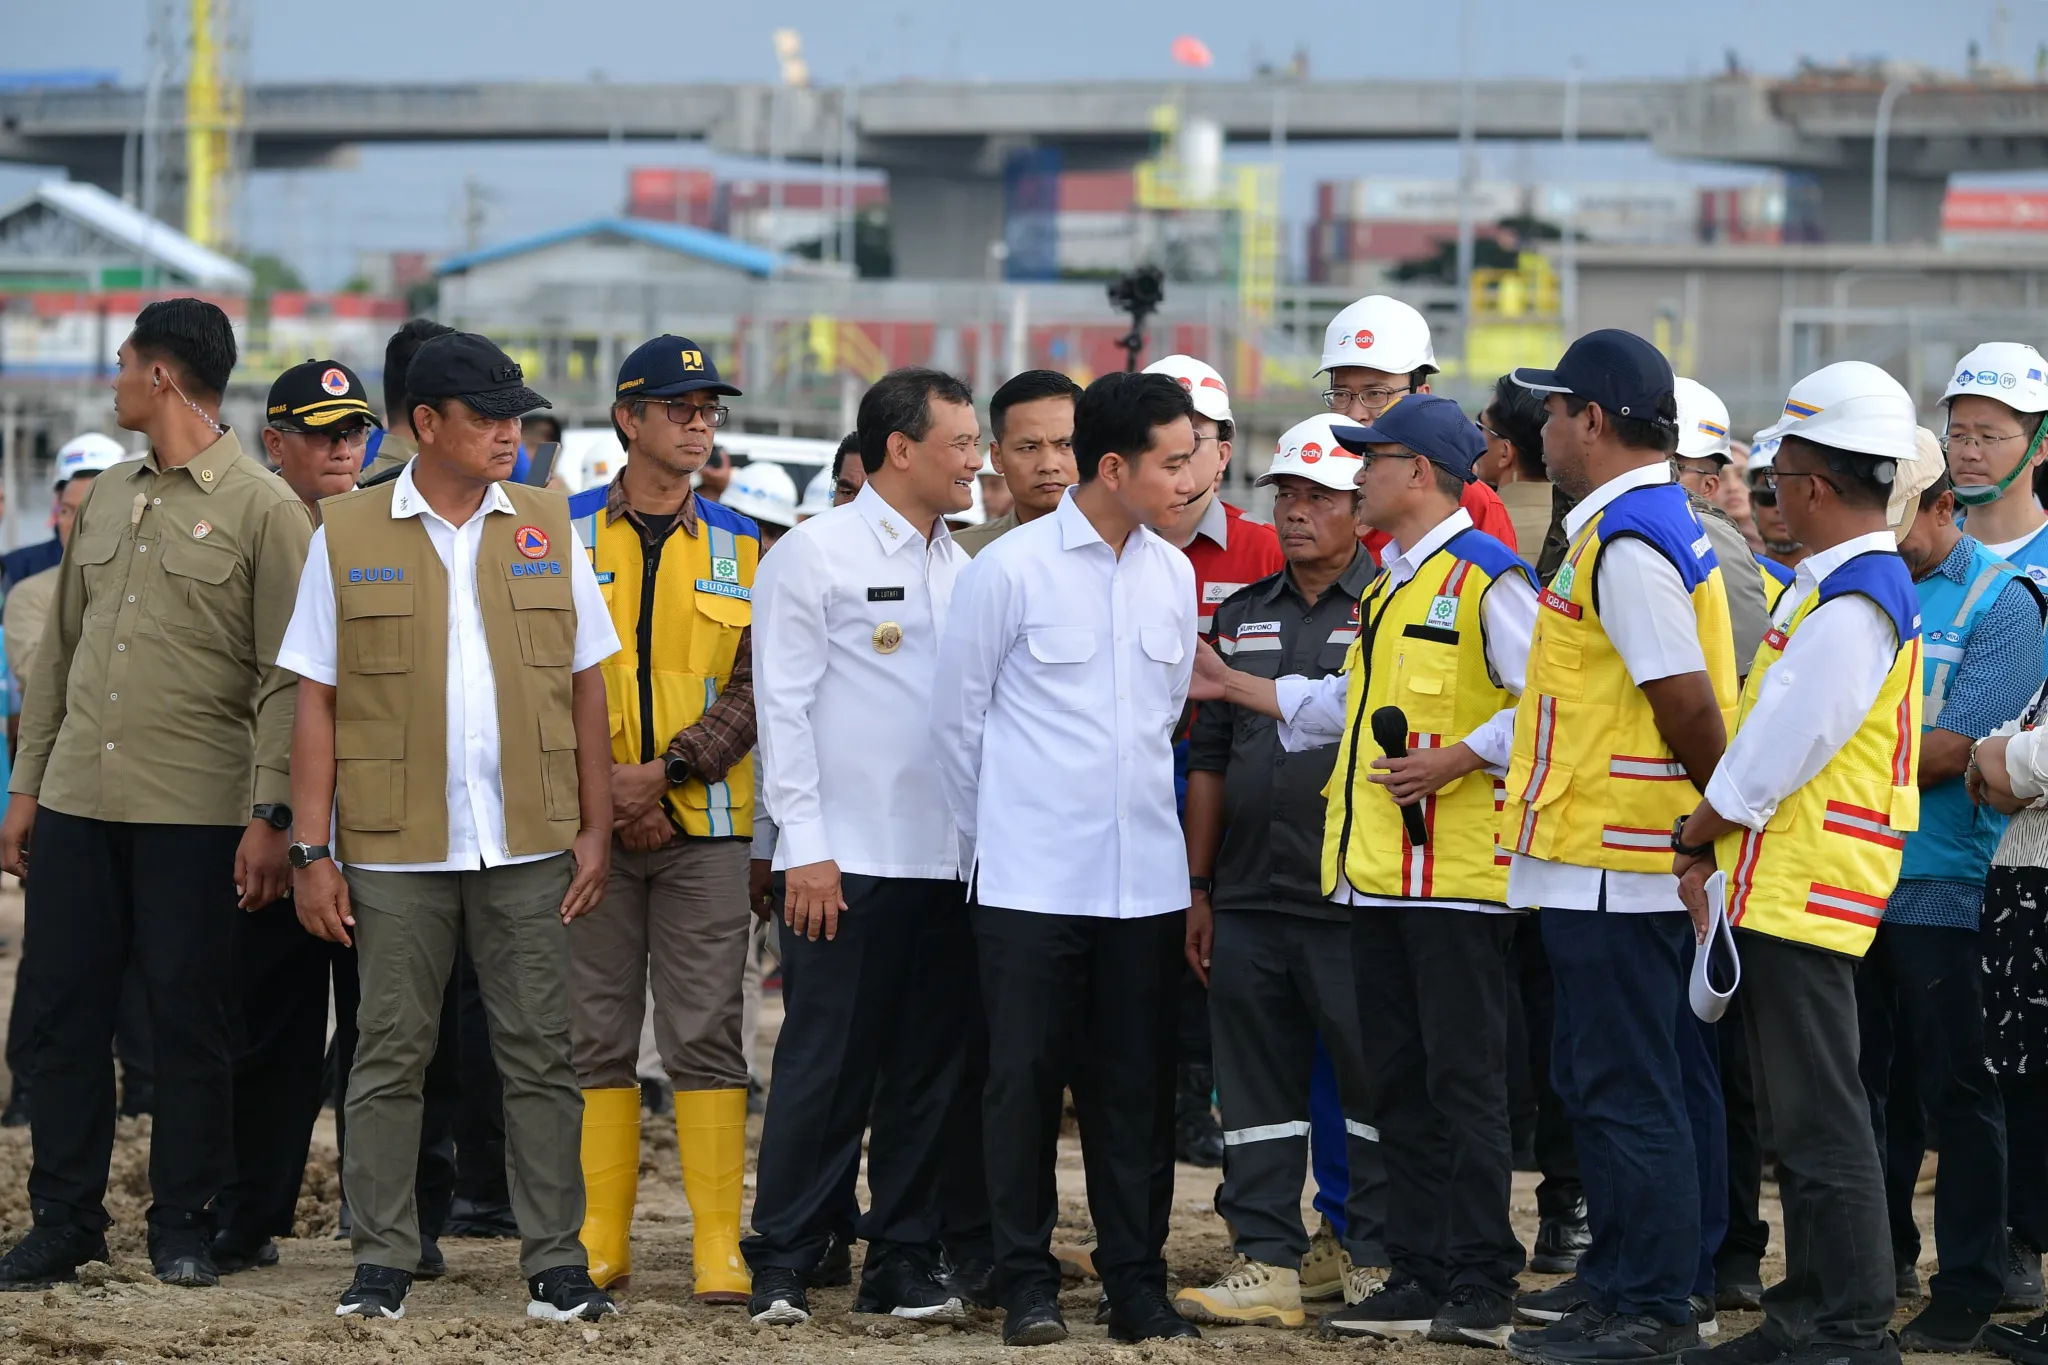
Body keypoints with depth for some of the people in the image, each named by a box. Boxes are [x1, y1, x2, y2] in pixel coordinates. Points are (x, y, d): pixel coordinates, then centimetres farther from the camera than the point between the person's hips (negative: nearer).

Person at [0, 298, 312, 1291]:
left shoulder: (263, 510, -4)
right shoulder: (102, 501, 15)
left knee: (188, 1020, 0)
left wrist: (269, 815, -14)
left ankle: (183, 1223, 10)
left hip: (196, 809, -6)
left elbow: (284, 677, -8)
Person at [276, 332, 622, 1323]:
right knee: (390, 1053, 3)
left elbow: (585, 685, 10)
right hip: (395, 846, -2)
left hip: (529, 843, 2)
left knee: (540, 1053, 4)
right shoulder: (347, 534, 2)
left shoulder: (549, 527, 8)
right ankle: (382, 1261, 11)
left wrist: (595, 830, 3)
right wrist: (311, 851, -3)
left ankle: (556, 1260, 9)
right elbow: (316, 701, 2)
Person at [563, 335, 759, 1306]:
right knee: (596, 1034, 3)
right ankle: (600, 1240, 8)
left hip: (704, 824, 0)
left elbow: (753, 684, 1)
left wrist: (667, 772, -12)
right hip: (588, 819, 0)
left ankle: (719, 1245, -1)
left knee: (706, 1035, -3)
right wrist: (601, 782, -10)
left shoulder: (739, 546, 8)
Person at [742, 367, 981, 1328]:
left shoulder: (961, 569, 15)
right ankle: (781, 1266, 2)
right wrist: (806, 848, -11)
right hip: (848, 861, -6)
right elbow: (784, 706, -6)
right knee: (826, 1066, -5)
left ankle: (902, 1264, 13)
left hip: (948, 856, 6)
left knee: (930, 1067, 7)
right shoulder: (814, 556, -3)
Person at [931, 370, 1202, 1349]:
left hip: (1144, 880, 4)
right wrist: (992, 839, 8)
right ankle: (1025, 1282, 8)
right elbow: (958, 717, 1)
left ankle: (1136, 1283, 12)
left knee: (1136, 1085, 6)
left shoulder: (1173, 576, 8)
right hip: (1031, 881, -4)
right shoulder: (1008, 570, -7)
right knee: (1025, 1079, 0)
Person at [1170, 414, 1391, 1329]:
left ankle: (1377, 1260, 8)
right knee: (1257, 1091, 6)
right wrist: (1198, 890, 13)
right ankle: (1268, 1261, 11)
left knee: (1373, 1083, 0)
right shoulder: (1243, 617, 15)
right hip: (1248, 902, 6)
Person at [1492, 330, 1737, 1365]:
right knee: (1606, 1083, 18)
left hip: (1609, 858, -10)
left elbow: (1687, 699, -22)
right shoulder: (1658, 523, 15)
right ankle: (1623, 1273, 26)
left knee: (1623, 1089, -5)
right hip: (1627, 860, 10)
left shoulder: (1625, 540, -18)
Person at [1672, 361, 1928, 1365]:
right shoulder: (1835, 587, 15)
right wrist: (1712, 848, 12)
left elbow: (1774, 755, -19)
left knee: (1822, 1118, -8)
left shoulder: (1854, 603, -18)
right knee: (1798, 1113, 15)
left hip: (1804, 893, -10)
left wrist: (1693, 838, -6)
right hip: (1784, 889, 10)